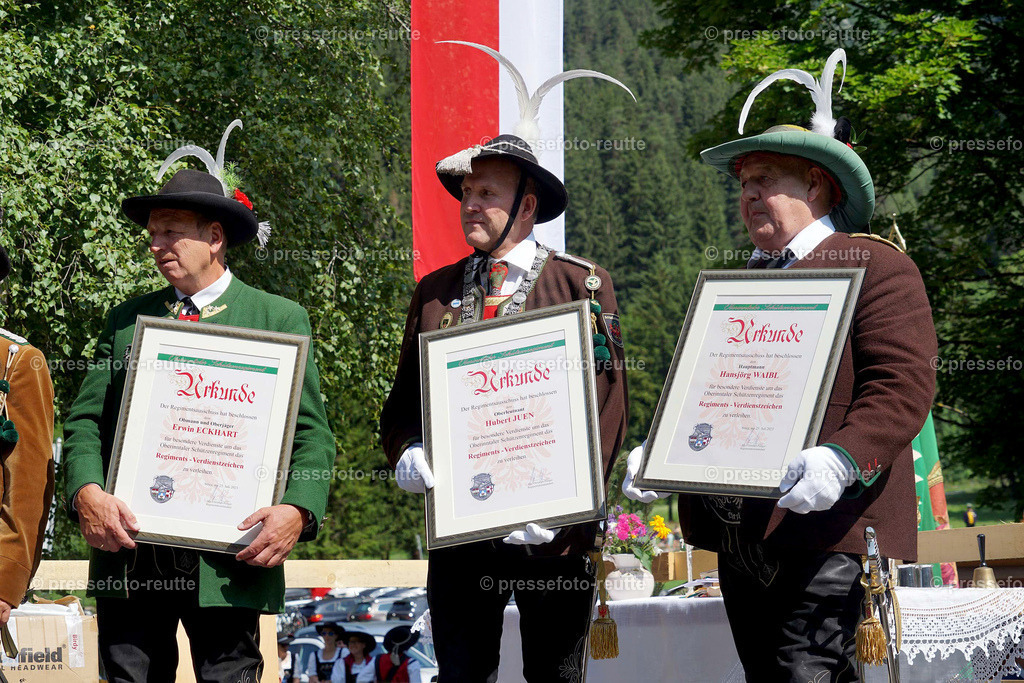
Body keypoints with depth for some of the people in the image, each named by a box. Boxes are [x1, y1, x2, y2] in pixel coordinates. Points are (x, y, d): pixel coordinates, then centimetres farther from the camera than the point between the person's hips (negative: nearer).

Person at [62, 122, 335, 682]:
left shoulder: (279, 319, 8)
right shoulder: (127, 320, 16)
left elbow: (311, 433, 2)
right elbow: (85, 422, 10)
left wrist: (296, 510, -17)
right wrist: (87, 493, -11)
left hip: (228, 557, -3)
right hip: (128, 550, 3)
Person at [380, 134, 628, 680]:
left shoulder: (583, 284, 2)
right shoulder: (435, 291, 13)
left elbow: (606, 408, -4)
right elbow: (403, 399, 17)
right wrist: (406, 452, -6)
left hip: (551, 532, -3)